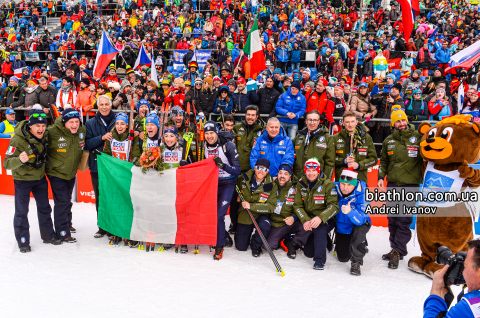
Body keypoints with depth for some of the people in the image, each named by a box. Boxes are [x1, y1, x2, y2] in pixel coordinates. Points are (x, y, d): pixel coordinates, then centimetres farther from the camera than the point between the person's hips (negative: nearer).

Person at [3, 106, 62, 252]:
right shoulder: (17, 140, -28)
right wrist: (20, 160, -49)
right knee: (21, 211, 3)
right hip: (22, 179, -6)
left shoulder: (44, 135, -9)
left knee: (44, 207, 17)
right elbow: (7, 163, -32)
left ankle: (48, 235, 33)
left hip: (40, 178, 6)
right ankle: (23, 241, 19)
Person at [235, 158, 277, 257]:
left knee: (264, 226, -36)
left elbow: (271, 206, -18)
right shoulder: (243, 179, -8)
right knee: (241, 247, 1)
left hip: (260, 215, -2)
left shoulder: (271, 186, -12)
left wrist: (251, 206, -25)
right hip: (244, 216, 2)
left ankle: (256, 246, -5)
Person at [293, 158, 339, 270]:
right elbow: (297, 206, -3)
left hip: (326, 220, -4)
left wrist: (320, 218, -34)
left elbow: (334, 206, -18)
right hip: (307, 218, 4)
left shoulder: (327, 184, -11)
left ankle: (320, 260, -23)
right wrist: (305, 220, -22)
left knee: (319, 229, -38)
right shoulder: (301, 185, 0)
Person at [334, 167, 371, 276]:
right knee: (343, 258, 3)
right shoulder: (334, 188, -21)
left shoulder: (361, 194, -29)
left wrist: (350, 212, -55)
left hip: (359, 225, -3)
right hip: (341, 226, 3)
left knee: (359, 229, -38)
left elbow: (360, 220, -37)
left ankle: (356, 262, -23)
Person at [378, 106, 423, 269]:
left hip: (411, 184, -4)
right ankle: (395, 248, 20)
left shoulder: (418, 137, 1)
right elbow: (384, 161, 20)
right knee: (392, 219, 8)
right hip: (392, 184, 4)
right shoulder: (388, 141, 12)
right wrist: (381, 177, 9)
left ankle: (397, 252, -3)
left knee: (404, 220, -8)